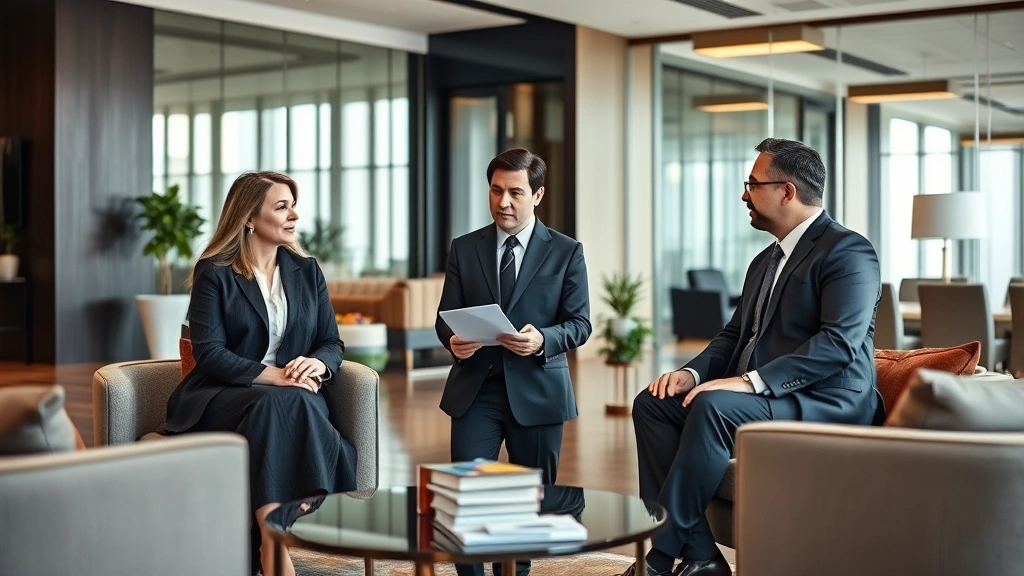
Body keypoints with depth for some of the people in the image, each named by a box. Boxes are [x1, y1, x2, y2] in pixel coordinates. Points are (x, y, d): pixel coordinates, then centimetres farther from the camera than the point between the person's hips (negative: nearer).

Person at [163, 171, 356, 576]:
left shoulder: (306, 271, 14)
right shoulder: (213, 273, 1)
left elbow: (332, 343, 10)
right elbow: (209, 354, -9)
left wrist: (317, 364, -14)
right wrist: (273, 376, -21)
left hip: (293, 396, 3)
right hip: (221, 398, -3)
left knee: (291, 407, -33)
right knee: (273, 404, -36)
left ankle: (271, 540, -36)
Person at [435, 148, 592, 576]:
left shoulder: (566, 252, 2)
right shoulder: (464, 249, 7)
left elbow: (580, 324, -1)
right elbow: (445, 318, 7)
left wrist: (543, 340, -21)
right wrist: (452, 341, -16)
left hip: (537, 390, 0)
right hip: (475, 388, 1)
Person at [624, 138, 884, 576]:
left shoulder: (848, 251, -9)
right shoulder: (766, 260, 20)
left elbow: (840, 342, -21)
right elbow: (735, 334, 21)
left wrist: (752, 380, -28)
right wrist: (692, 372, -1)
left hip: (826, 406, -9)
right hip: (753, 396, 9)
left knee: (713, 407, -33)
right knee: (653, 403, -10)